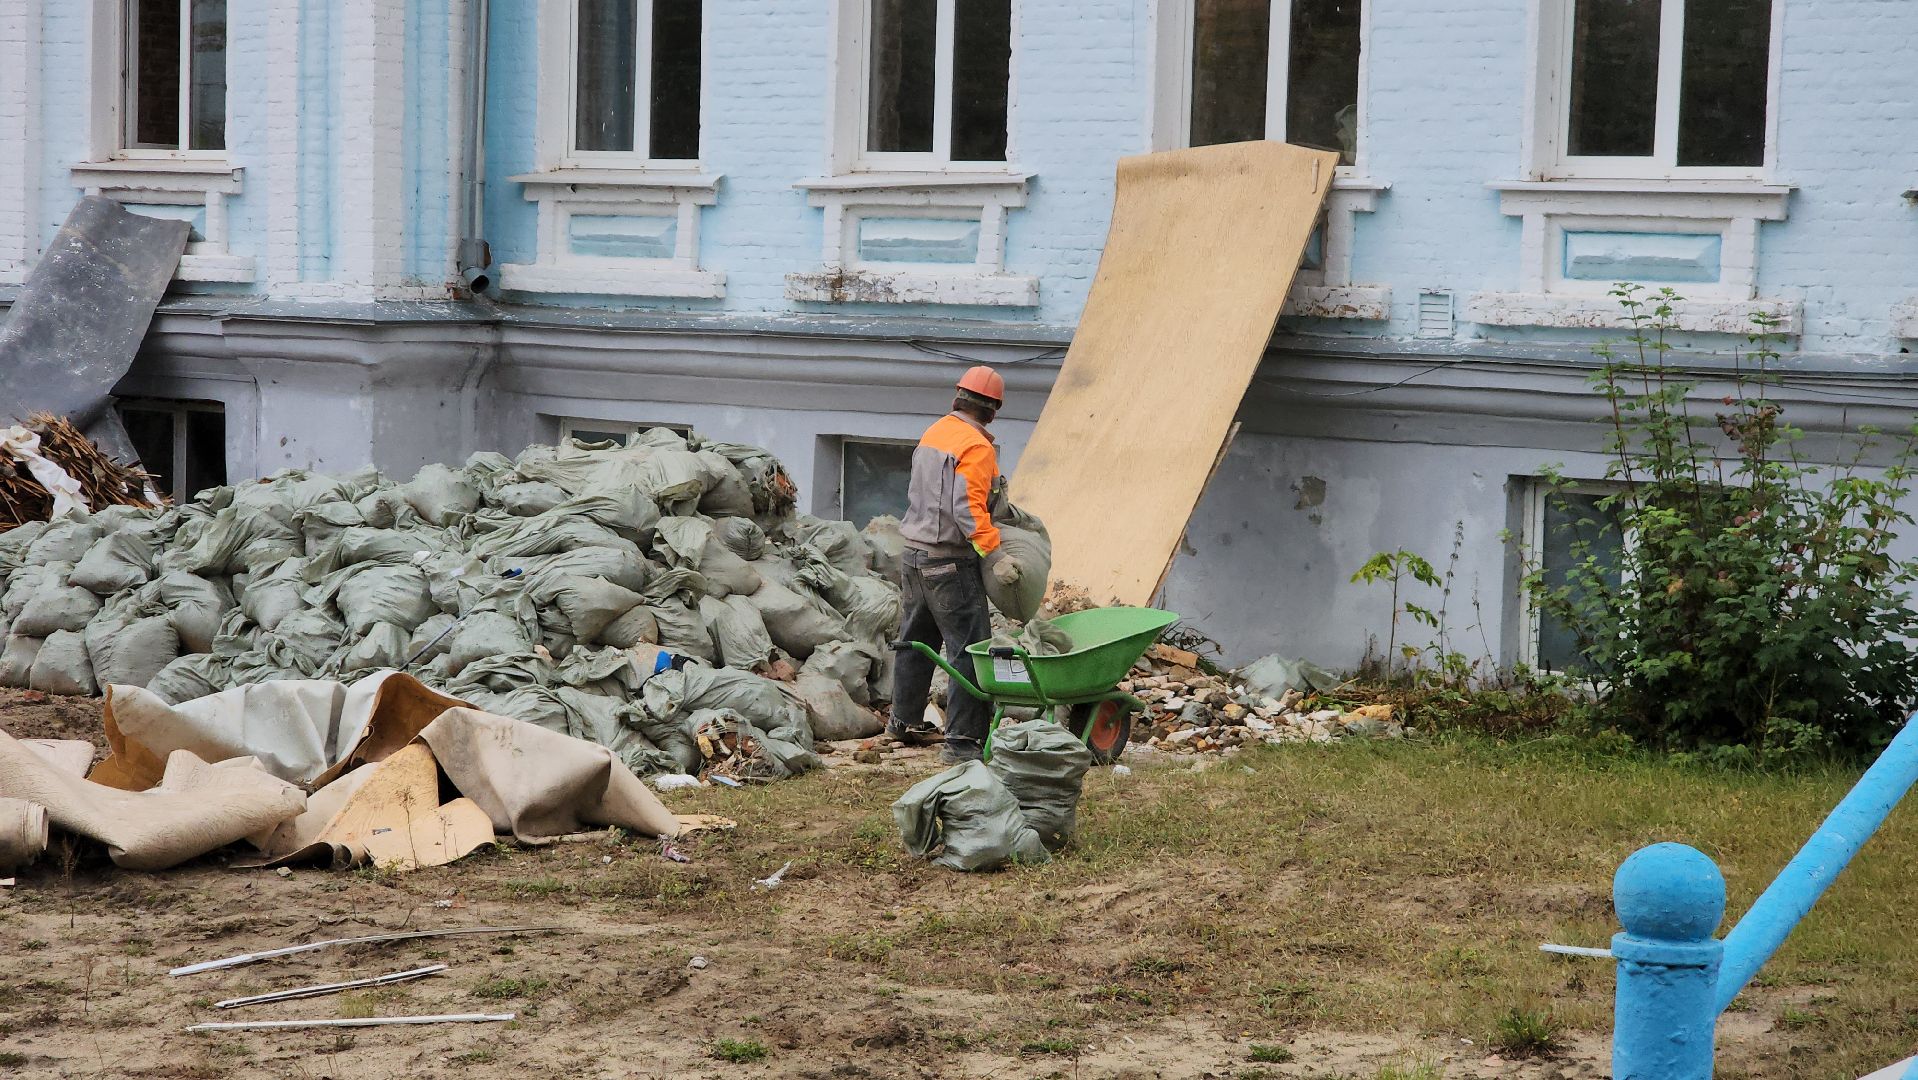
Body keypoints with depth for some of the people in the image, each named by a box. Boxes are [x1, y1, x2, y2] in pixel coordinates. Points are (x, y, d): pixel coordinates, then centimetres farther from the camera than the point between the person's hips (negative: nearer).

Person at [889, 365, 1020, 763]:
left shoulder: (933, 433, 10)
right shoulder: (975, 447, -17)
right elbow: (968, 509, -26)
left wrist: (993, 497, 19)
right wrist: (994, 556, -26)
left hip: (914, 554, 9)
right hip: (950, 564, -9)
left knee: (916, 640, 22)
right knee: (970, 649, -6)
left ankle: (905, 720, 36)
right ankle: (962, 741, -10)